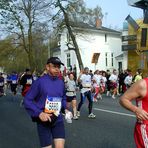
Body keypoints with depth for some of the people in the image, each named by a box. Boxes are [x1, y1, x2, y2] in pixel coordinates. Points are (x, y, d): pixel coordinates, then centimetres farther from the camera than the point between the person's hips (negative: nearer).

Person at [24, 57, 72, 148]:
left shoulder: (61, 82, 3)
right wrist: (39, 113, -21)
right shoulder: (40, 81, -13)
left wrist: (65, 109, 3)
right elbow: (27, 100, -11)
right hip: (44, 121, -3)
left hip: (58, 119, 4)